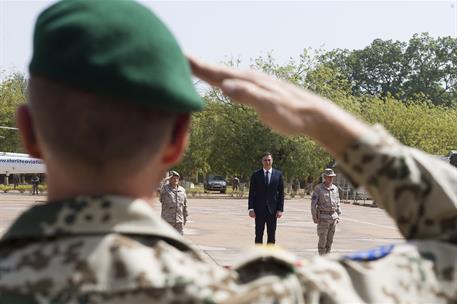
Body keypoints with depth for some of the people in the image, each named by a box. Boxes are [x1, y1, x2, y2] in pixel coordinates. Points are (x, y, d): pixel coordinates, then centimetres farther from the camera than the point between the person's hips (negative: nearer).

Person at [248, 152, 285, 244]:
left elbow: (281, 193, 4)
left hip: (272, 209, 1)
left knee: (271, 236, 4)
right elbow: (252, 193, 2)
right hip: (259, 210, 0)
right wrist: (251, 209, -7)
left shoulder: (278, 174, 5)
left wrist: (280, 209, -4)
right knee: (259, 235, 3)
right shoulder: (256, 175, 3)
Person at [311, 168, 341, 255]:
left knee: (330, 239, 8)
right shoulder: (318, 188, -8)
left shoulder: (335, 188, 8)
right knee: (322, 239, -4)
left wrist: (338, 215, 10)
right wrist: (314, 217, -12)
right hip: (323, 217, -5)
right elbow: (313, 204, -9)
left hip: (333, 217, 5)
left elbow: (338, 203, 15)